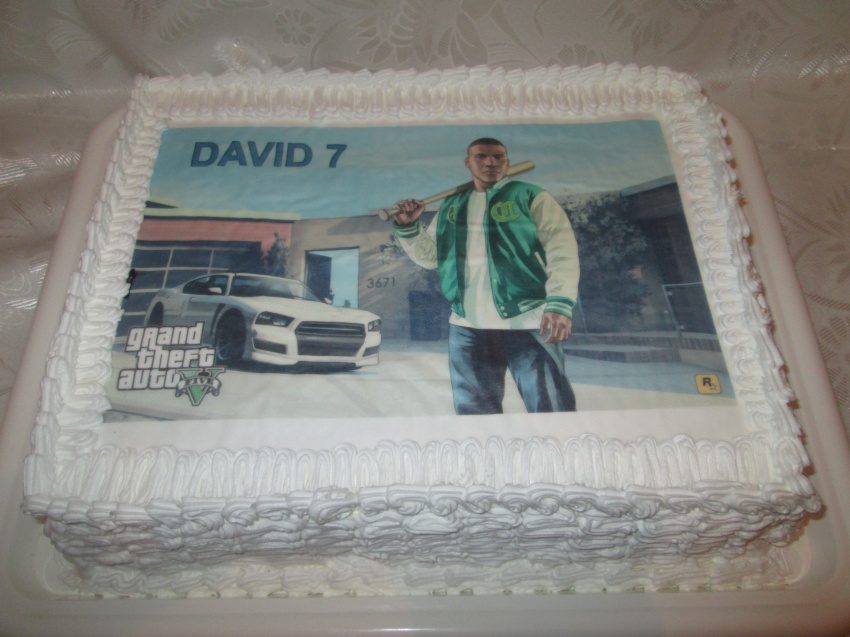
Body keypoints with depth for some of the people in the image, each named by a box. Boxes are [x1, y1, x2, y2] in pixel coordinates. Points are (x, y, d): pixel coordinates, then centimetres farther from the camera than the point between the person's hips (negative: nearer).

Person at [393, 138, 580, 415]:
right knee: (473, 411, 14)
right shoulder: (450, 207, 17)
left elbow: (561, 249, -7)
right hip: (467, 327, 5)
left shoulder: (531, 197, 3)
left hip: (528, 322, -4)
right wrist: (408, 227, 3)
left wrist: (560, 303, -20)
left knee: (550, 411, -3)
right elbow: (429, 256, 21)